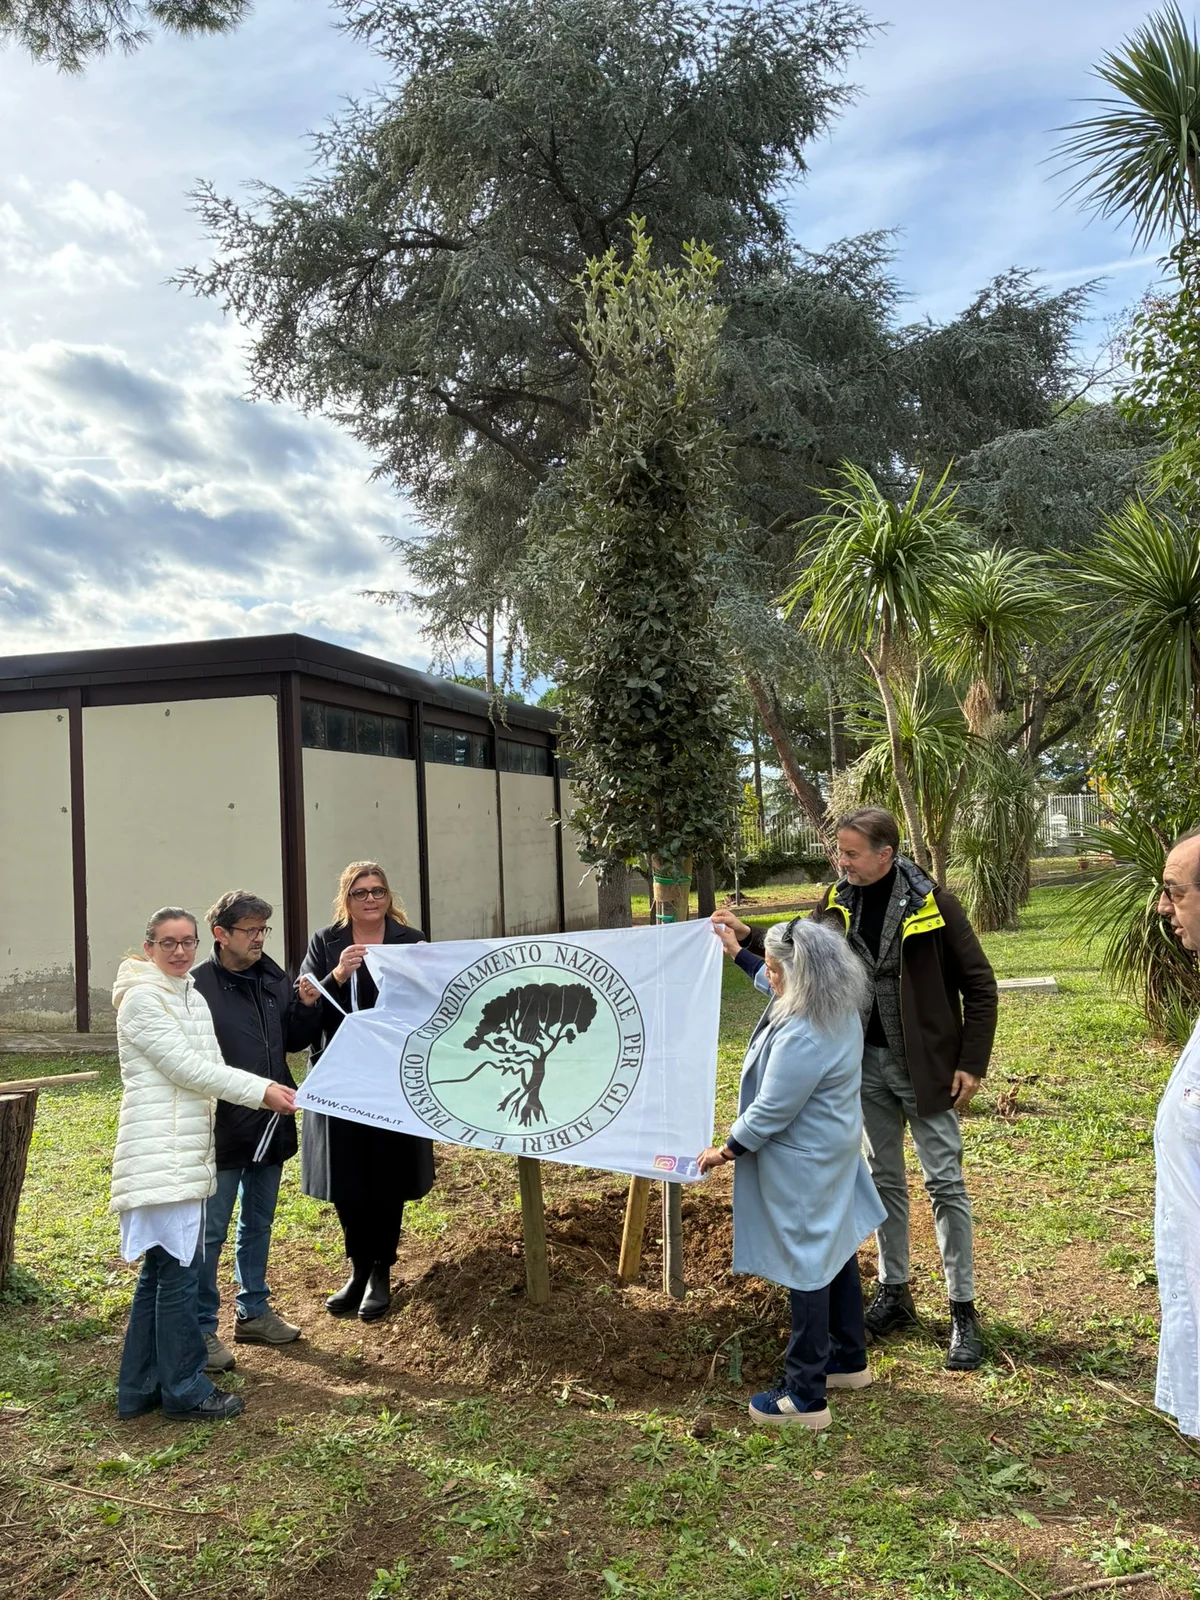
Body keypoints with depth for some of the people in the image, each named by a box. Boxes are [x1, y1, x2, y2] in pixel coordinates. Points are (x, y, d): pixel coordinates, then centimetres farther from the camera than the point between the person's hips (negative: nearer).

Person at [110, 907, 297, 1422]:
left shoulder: (192, 998, 16)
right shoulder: (142, 999, -11)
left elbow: (212, 1069, 15)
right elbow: (187, 1067, -16)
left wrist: (270, 1092, 1)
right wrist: (262, 1091, -15)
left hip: (187, 1153, 9)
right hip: (159, 1154, -9)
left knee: (160, 1271, 15)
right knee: (177, 1271, -3)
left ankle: (140, 1389, 25)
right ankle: (186, 1390, 8)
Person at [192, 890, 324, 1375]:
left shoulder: (274, 978, 5)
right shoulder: (198, 986, -16)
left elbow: (296, 1041, 12)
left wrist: (307, 1007, -5)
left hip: (270, 1126, 7)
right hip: (222, 1130, -7)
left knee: (259, 1224, 19)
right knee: (210, 1233, 5)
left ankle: (253, 1312, 34)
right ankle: (202, 1329, 17)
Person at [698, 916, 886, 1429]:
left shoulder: (802, 1039, -33)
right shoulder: (838, 1007, -3)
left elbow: (770, 1111, -24)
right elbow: (776, 984, 20)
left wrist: (727, 1150, -9)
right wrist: (737, 953, 27)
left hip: (803, 1168, -10)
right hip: (833, 1153, 10)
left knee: (807, 1271, 1)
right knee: (836, 1253, 22)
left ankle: (806, 1398, 14)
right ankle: (849, 1359, 40)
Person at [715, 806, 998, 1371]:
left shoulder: (932, 904, -14)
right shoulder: (837, 902, -1)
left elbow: (979, 985, -10)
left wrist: (972, 1063, -12)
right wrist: (749, 936, -8)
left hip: (923, 1067, -5)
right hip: (866, 1064, 5)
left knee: (945, 1182, 2)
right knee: (884, 1179, 16)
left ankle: (963, 1310, 14)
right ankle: (894, 1291, 31)